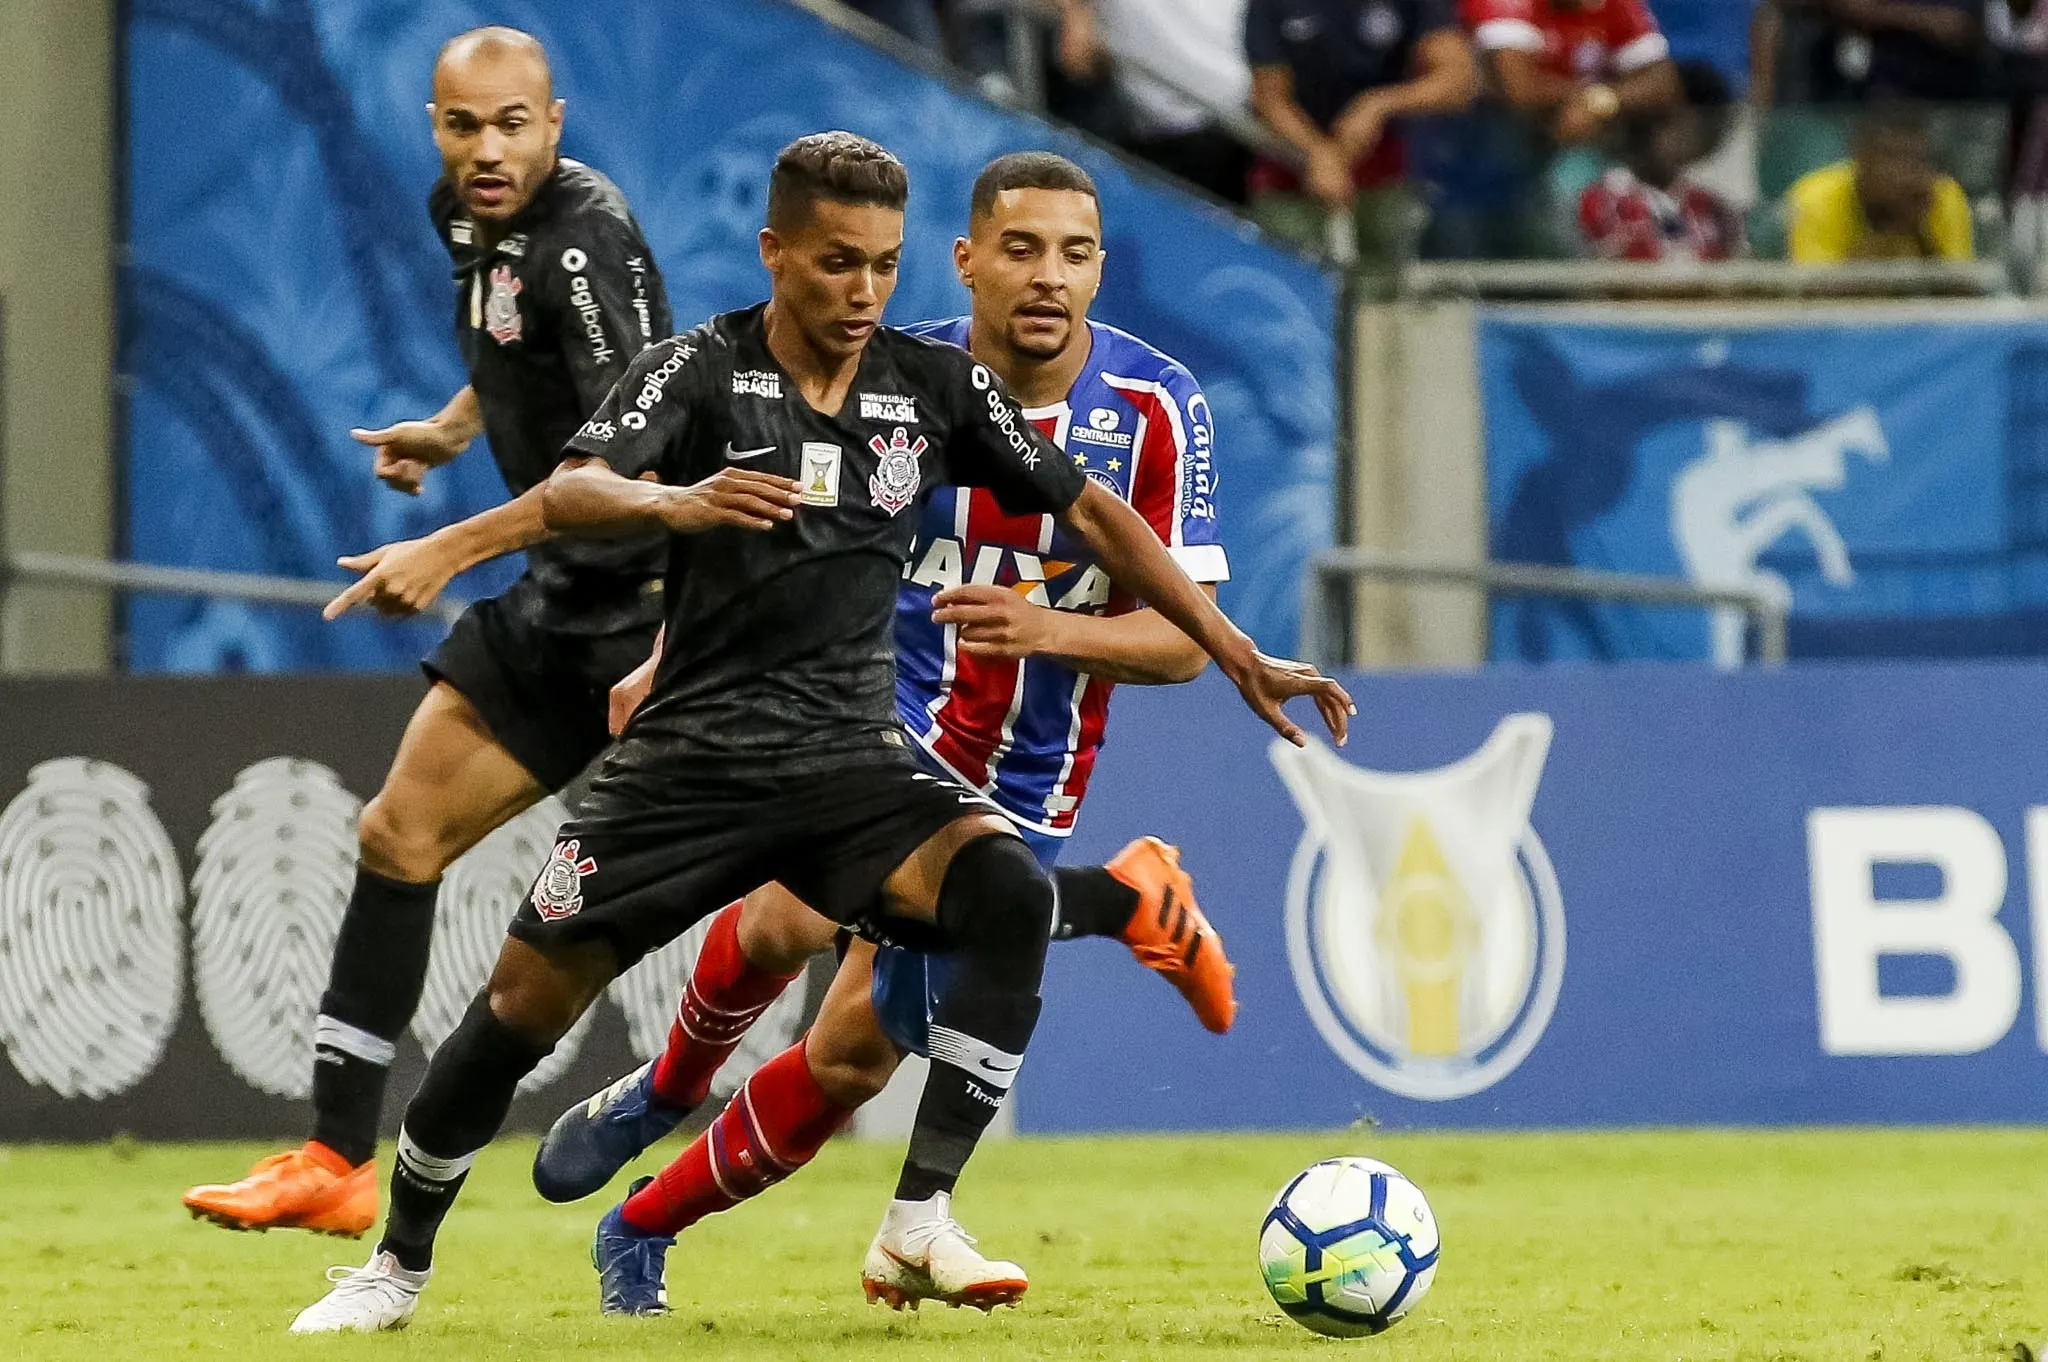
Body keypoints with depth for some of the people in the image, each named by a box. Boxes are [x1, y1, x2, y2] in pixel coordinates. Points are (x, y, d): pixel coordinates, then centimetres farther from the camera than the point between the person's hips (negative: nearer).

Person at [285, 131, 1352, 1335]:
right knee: (530, 995, -4)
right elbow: (569, 497, -23)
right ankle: (400, 1264, 18)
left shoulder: (936, 386, 3)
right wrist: (674, 502, -45)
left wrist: (1238, 655, 8)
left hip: (855, 760, 2)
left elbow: (1090, 511, 11)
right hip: (695, 760, -2)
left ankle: (923, 1214, -21)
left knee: (1013, 893, -27)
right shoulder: (700, 371, -6)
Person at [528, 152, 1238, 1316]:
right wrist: (668, 664, -3)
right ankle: (663, 1098, 2)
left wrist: (1053, 630, -29)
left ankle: (643, 1230, 24)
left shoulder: (1158, 409, -11)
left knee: (856, 1054, 1)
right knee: (791, 920, -30)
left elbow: (1184, 639, -11)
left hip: (1022, 783, 1)